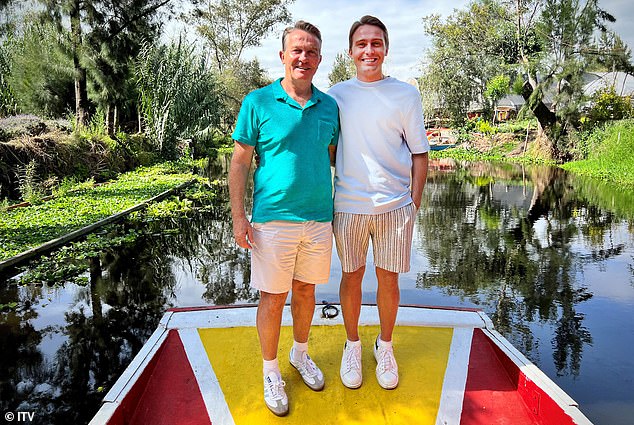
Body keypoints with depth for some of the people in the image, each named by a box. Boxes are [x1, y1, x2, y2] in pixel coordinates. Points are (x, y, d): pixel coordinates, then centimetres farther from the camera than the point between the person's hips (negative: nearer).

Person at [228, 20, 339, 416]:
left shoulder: (330, 106, 6)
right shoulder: (258, 102, -4)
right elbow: (240, 163, -3)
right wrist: (239, 218, -8)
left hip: (319, 218, 4)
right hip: (273, 218, -3)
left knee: (306, 290, 17)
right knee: (273, 298, 6)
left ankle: (301, 354, 40)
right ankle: (271, 372, 27)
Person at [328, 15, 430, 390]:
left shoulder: (406, 94, 3)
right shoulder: (336, 95, 6)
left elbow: (419, 153, 5)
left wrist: (414, 202, 0)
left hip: (395, 205, 0)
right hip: (349, 204, 1)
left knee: (389, 279, 8)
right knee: (351, 276, 10)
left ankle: (385, 346, 31)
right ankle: (353, 345, 31)